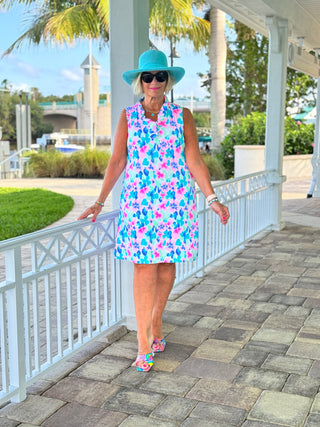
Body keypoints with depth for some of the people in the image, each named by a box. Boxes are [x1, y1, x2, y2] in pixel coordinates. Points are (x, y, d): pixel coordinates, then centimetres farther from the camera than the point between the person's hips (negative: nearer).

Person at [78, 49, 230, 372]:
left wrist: (212, 199, -2)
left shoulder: (182, 116, 6)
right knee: (144, 269, -4)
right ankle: (144, 345, 5)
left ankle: (155, 324, 30)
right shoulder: (128, 117, 6)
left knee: (167, 266, 7)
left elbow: (195, 161, 4)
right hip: (139, 202, -1)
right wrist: (99, 202, 4)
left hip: (176, 202, 1)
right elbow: (117, 163, 7)